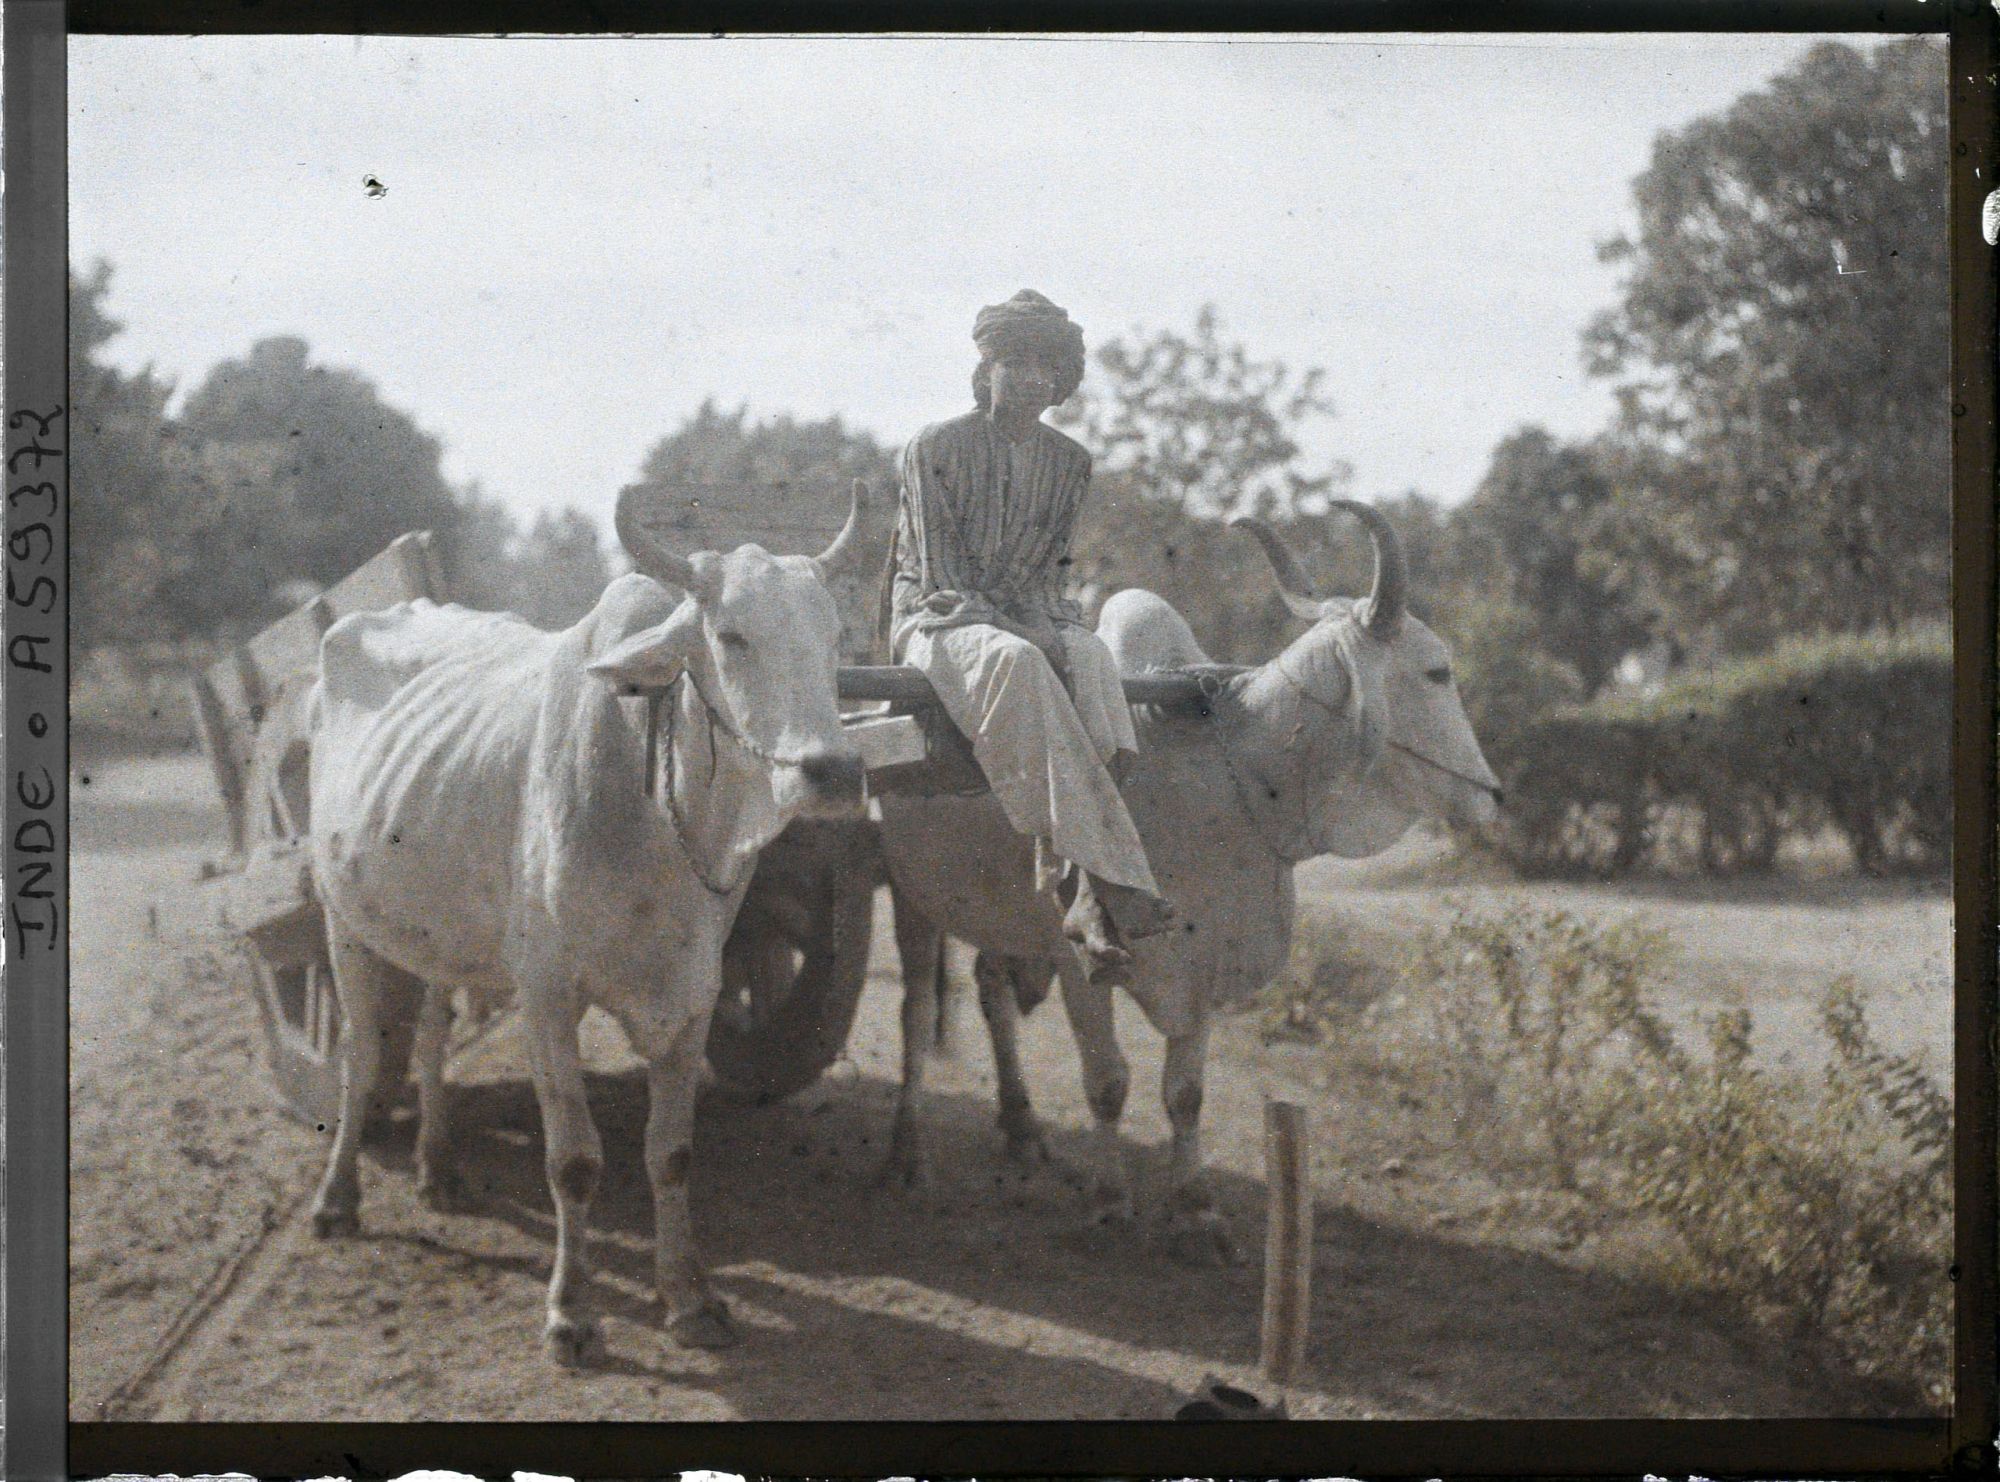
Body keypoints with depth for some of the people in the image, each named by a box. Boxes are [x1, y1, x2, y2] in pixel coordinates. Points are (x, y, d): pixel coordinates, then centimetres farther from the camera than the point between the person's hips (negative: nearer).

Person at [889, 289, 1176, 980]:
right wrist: (1008, 630, -21)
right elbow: (938, 570, -8)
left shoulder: (1068, 462, 12)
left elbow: (1047, 567, 13)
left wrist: (1045, 624, -9)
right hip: (937, 620, -4)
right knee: (1017, 664, -39)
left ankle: (1066, 876, -42)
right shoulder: (935, 448, -3)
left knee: (1090, 658, -33)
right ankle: (1106, 879, -47)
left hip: (1028, 618, 4)